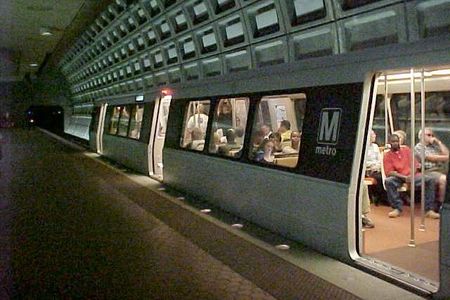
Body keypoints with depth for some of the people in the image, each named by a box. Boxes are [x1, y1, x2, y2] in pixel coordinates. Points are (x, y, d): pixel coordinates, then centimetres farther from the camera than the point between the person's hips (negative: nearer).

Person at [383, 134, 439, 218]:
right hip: (398, 177, -2)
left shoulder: (406, 149, 13)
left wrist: (411, 175, -13)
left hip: (412, 175, 3)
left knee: (429, 180, -22)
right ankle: (397, 208, -27)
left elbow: (414, 164, 8)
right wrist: (404, 177, -20)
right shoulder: (387, 156, 4)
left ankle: (428, 209, -20)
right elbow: (389, 172, -6)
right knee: (388, 181, -35)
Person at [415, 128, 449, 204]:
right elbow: (430, 158, -9)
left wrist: (438, 142, 10)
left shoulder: (434, 145, 22)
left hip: (440, 169, 6)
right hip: (428, 171, -6)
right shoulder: (418, 147, 2)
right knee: (444, 178, -32)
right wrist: (446, 158, -6)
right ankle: (441, 203, -22)